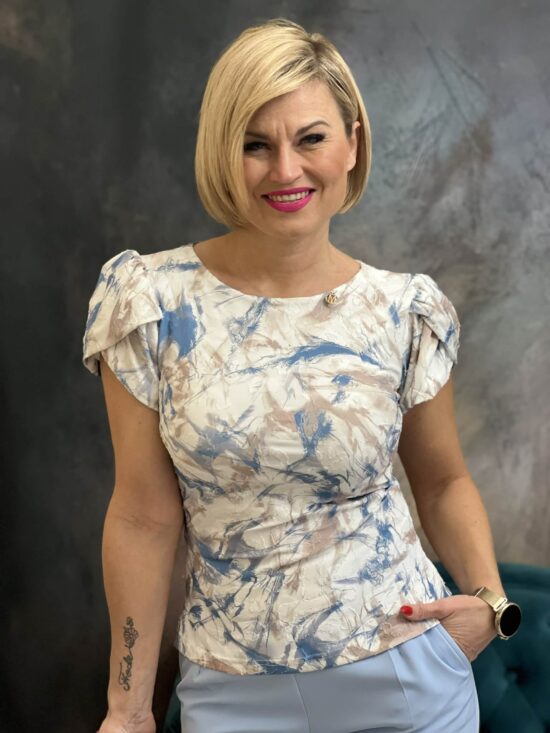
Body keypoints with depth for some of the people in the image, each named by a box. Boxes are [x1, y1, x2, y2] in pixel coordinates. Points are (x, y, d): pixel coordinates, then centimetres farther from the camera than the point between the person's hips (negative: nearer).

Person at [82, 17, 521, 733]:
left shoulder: (408, 310, -8)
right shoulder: (149, 296, -10)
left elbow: (443, 480, 7)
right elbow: (145, 518, -7)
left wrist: (488, 600, -9)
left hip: (406, 674, 1)